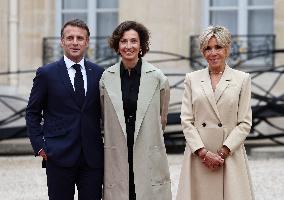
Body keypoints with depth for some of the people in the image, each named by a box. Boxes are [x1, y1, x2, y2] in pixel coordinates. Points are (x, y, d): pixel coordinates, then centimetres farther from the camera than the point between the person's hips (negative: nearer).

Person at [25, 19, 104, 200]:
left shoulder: (98, 73, 7)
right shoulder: (46, 74, 1)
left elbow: (105, 112, 13)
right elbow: (32, 113, 5)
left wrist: (107, 147, 4)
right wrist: (40, 146, -3)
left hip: (93, 157, 2)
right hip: (59, 157, -2)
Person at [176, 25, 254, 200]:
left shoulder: (242, 79, 5)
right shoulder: (192, 79, 9)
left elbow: (245, 123, 1)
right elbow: (186, 120, 4)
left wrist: (223, 152, -9)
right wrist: (203, 152, -8)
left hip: (231, 155, -1)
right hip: (198, 155, 1)